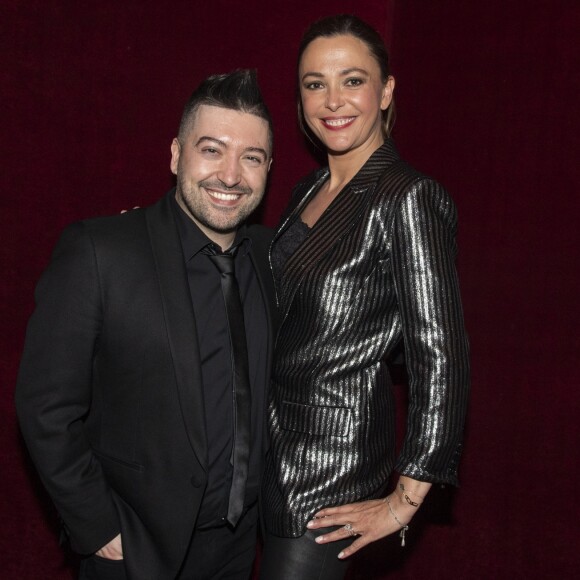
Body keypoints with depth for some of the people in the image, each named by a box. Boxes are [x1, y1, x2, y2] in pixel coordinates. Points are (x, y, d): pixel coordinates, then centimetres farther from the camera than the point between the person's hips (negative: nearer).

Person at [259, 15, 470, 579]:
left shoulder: (409, 199, -18)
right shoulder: (308, 190, 7)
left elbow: (441, 359, -20)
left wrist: (405, 501, -17)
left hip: (336, 454, -7)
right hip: (277, 441, 8)